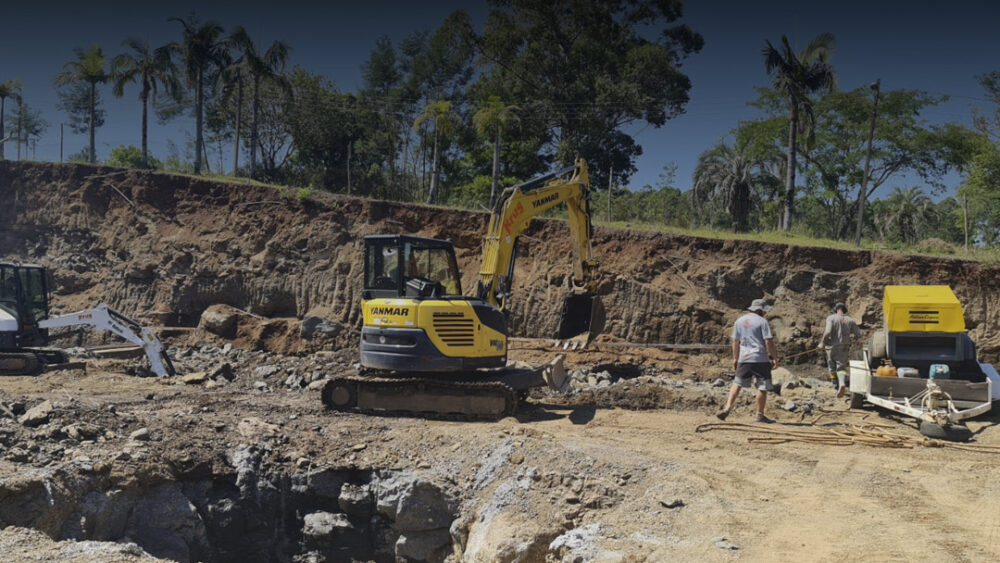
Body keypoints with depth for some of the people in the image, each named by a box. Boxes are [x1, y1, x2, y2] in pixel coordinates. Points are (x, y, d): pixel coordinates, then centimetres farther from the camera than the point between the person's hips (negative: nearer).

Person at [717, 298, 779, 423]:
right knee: (762, 387, 3)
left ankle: (727, 407, -6)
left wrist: (735, 358, 23)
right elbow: (769, 342, -10)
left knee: (737, 384, 9)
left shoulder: (739, 321, 11)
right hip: (760, 358, -5)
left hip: (744, 358, 5)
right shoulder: (762, 321, -6)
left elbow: (735, 341, 15)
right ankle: (760, 415, 7)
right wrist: (775, 358, -3)